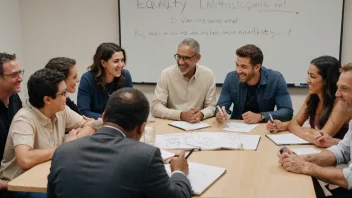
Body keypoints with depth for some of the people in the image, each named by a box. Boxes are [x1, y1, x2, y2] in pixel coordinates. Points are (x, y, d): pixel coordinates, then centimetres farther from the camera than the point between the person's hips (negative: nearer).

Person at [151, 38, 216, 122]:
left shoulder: (208, 75, -2)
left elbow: (211, 107, 3)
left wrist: (201, 114, -19)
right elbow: (156, 107, -10)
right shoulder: (166, 74, -6)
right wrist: (181, 115, -22)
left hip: (197, 126, 1)